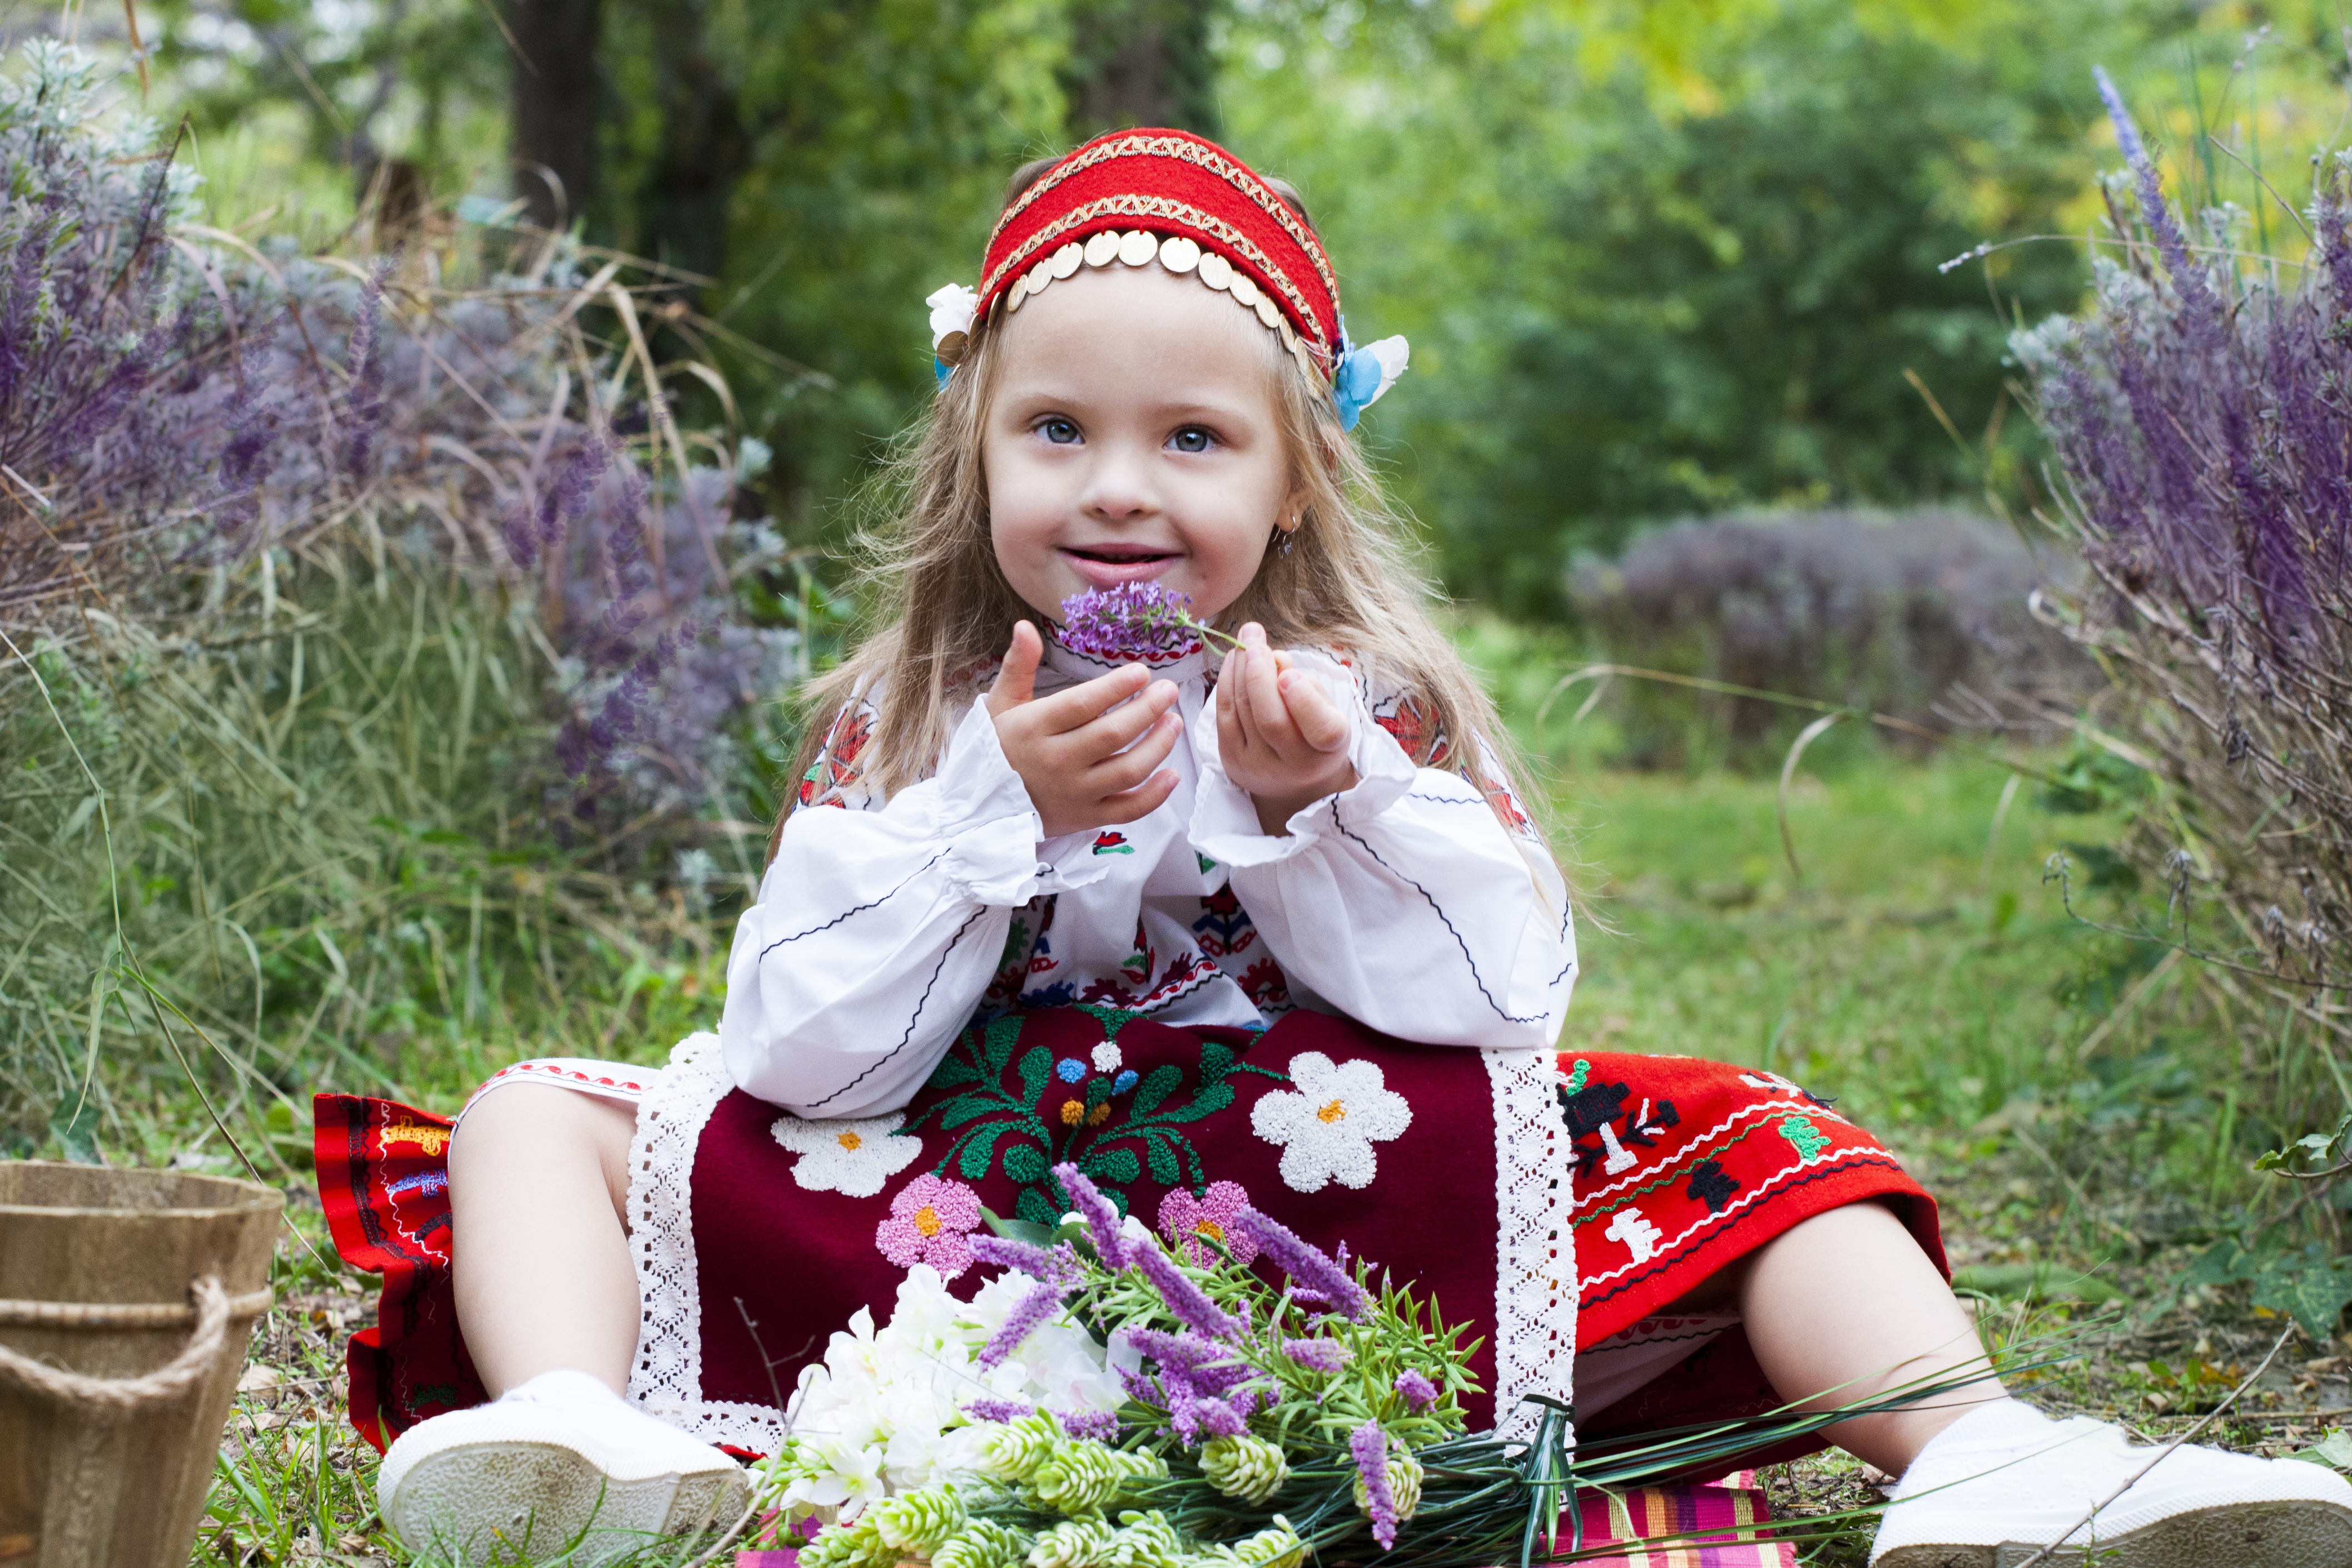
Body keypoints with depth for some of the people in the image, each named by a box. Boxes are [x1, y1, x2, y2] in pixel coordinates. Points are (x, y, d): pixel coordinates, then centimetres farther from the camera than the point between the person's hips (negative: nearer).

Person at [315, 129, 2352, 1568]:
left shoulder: (1369, 705, 6)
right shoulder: (896, 721, 5)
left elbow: (1504, 1008, -5)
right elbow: (804, 1053, -7)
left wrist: (1320, 803, -20)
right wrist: (1001, 812, -18)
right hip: (932, 1225, 1)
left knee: (1740, 1145, -13)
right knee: (542, 1122, -13)